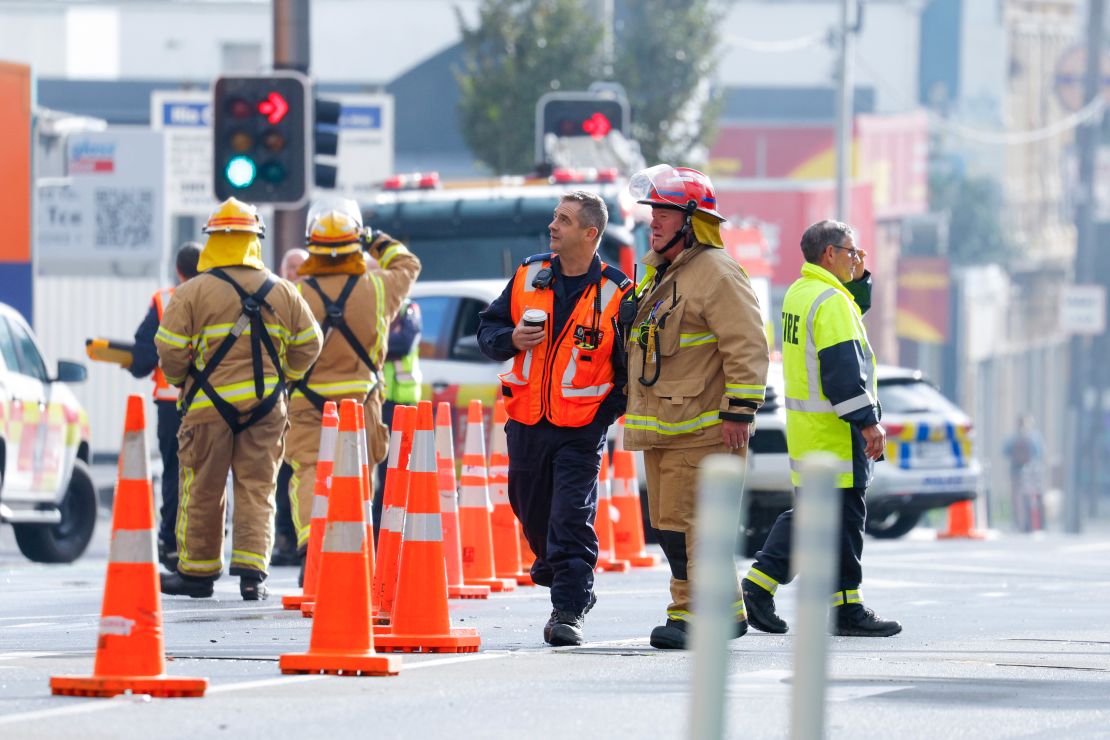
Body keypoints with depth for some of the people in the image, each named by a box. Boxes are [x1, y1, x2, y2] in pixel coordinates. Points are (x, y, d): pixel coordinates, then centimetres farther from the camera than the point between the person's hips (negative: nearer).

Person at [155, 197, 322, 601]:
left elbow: (171, 351, -8)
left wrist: (179, 381, 12)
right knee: (256, 490, 6)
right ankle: (251, 572, -3)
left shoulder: (191, 293, -7)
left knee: (202, 491, 7)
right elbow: (308, 344, 9)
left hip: (209, 403, -3)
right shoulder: (282, 292, 5)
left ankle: (197, 572, 15)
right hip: (265, 405, 3)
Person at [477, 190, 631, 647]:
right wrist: (510, 339, -9)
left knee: (572, 519, -10)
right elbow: (488, 327, 13)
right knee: (533, 515, 14)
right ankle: (556, 574, 39)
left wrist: (607, 413, -11)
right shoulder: (529, 275, 5)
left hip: (581, 429, -4)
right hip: (526, 422, 4)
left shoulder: (615, 293, -7)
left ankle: (568, 611, -9)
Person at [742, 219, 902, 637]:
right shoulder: (829, 301, -16)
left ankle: (760, 584, 10)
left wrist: (857, 281, 16)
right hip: (834, 431, -10)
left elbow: (851, 317, 31)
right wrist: (867, 420, -22)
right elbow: (843, 369, -23)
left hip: (804, 429, 10)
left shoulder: (799, 294, 14)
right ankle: (847, 610, 0)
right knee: (843, 517, -4)